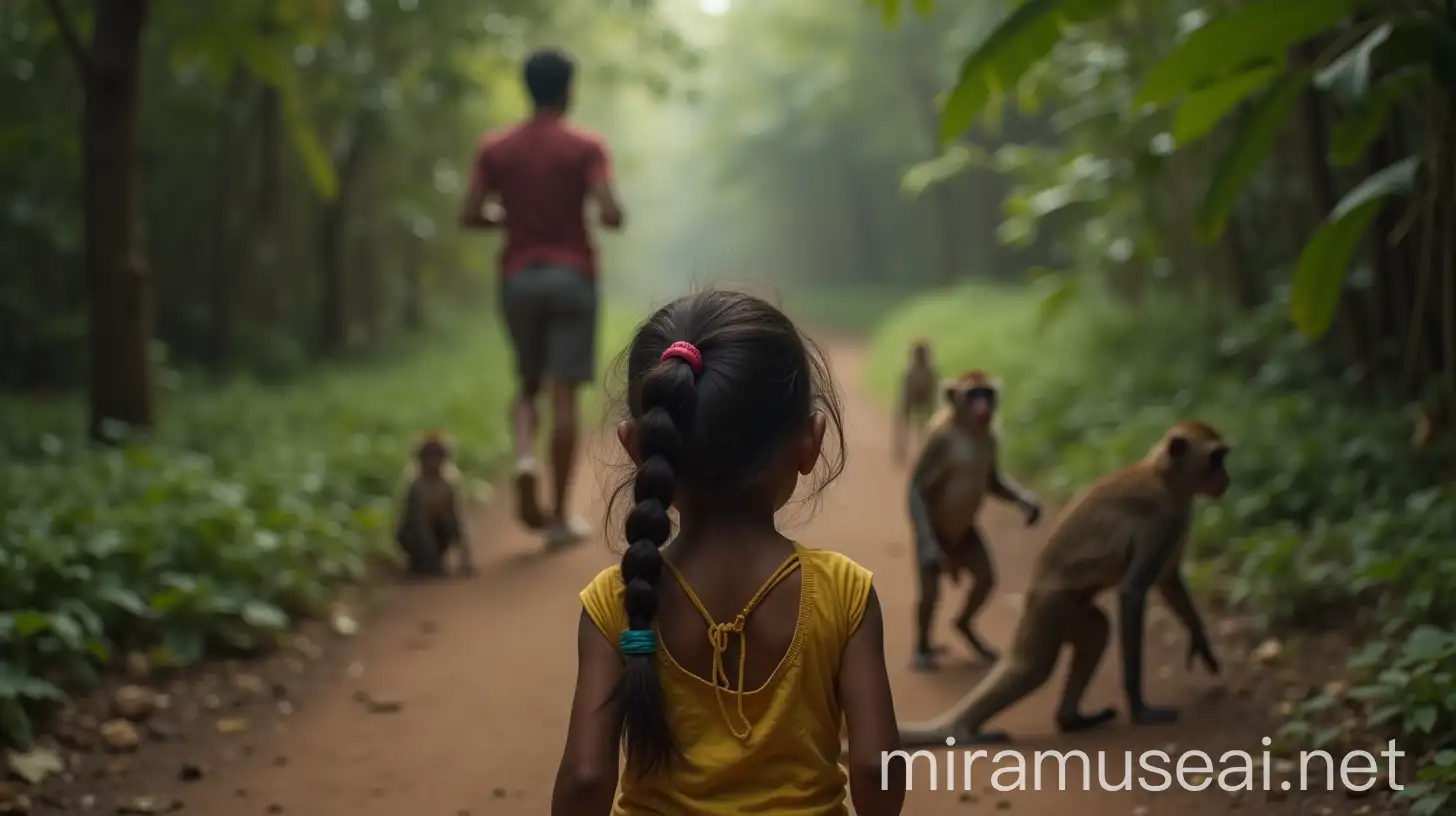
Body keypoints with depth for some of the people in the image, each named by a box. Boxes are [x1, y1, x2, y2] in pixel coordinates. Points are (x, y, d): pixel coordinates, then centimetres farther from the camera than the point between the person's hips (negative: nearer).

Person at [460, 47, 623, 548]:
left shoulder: (495, 149, 6)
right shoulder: (586, 147, -3)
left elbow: (470, 216, 1)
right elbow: (611, 215, -13)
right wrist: (610, 218, 10)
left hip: (518, 276, 3)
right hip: (572, 276, -3)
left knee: (529, 384, 18)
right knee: (564, 394, -1)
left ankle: (524, 457, -12)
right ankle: (560, 516, 0)